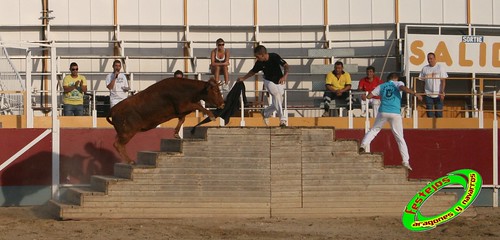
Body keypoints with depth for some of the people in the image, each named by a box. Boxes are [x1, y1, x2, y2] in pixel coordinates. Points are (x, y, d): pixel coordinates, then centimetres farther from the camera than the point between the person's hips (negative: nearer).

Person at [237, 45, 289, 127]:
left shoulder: (275, 57, -25)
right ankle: (282, 119, -27)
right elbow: (253, 71, 5)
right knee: (276, 95, -27)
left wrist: (285, 76, -39)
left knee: (277, 103, 1)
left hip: (280, 82, 0)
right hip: (269, 81, 0)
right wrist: (243, 78, 5)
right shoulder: (259, 63, -15)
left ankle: (265, 113, 31)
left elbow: (286, 65, -24)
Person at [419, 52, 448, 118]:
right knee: (429, 114, 2)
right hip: (428, 95, 2)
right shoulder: (424, 68, 8)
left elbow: (443, 81, -3)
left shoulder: (440, 68, 1)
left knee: (439, 114, -1)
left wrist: (442, 92, -14)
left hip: (438, 95, -2)